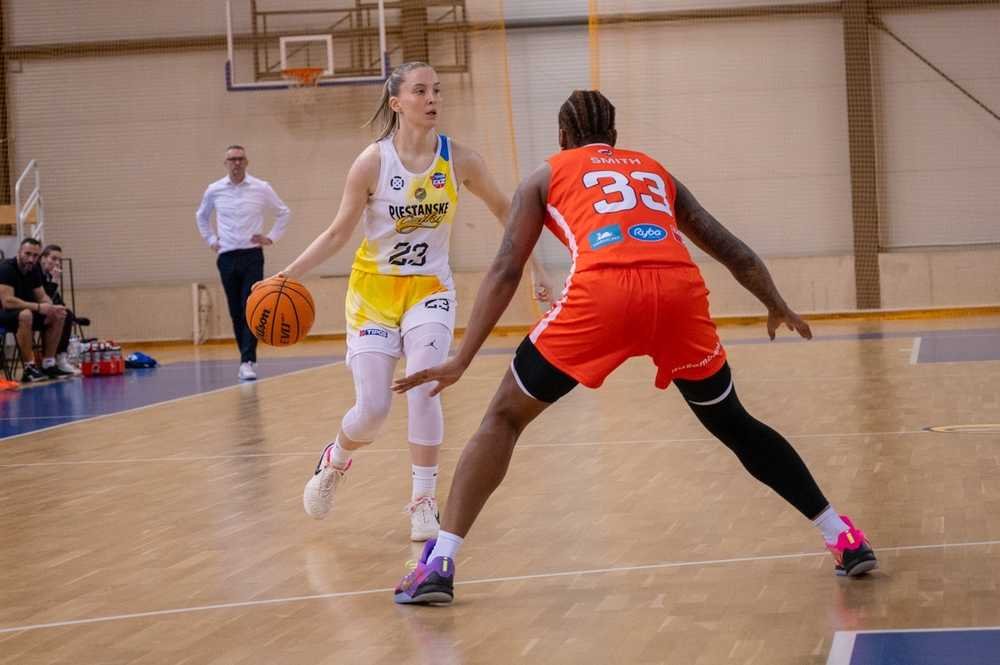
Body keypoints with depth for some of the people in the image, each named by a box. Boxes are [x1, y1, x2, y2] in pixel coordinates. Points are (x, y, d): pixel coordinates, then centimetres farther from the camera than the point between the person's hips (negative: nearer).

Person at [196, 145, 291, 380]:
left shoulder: (261, 189, -1)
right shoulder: (214, 190, 4)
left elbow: (284, 212, 13)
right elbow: (202, 216, 24)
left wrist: (272, 237, 4)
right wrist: (210, 239, 14)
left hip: (252, 256, -2)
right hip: (227, 257, 2)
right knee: (236, 311, 6)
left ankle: (248, 362, -16)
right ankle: (246, 358, 16)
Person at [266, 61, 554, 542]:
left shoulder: (457, 159, -9)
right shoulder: (372, 162, -14)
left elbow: (503, 209, 7)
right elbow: (338, 234, -8)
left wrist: (534, 267, 9)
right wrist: (290, 274, -19)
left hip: (429, 289, 1)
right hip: (374, 289, -1)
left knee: (422, 390, -20)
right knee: (372, 409, -5)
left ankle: (424, 503, -8)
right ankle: (334, 460, 30)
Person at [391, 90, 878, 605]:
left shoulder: (546, 176, 27)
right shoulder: (654, 171, 35)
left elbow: (506, 271, 17)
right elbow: (731, 250, 33)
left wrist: (461, 361, 16)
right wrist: (777, 308, 48)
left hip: (601, 293, -3)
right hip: (680, 292, 3)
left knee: (504, 418, 14)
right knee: (734, 426, 25)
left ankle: (439, 563, 2)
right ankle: (845, 539, 25)